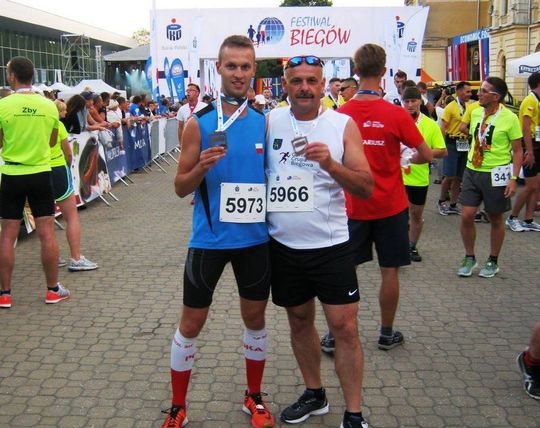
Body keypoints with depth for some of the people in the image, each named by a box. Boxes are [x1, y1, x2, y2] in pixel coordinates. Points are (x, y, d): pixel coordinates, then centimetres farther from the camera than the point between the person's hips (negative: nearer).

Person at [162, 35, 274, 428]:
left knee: (255, 317, 14)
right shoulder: (199, 123, -5)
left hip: (256, 238, 2)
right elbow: (181, 188, -3)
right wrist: (202, 167, -23)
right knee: (191, 323, 6)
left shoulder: (266, 122, 2)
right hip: (209, 239, -2)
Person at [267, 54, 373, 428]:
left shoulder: (343, 124, -5)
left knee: (344, 327, -2)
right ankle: (314, 394, 35)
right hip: (283, 244, 3)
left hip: (330, 244, -2)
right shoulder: (270, 121, 0)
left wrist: (330, 164, -25)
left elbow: (366, 187, -10)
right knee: (300, 321, 16)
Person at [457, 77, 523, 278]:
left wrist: (514, 179, -15)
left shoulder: (509, 118, -12)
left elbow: (517, 151, -8)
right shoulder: (475, 113, 3)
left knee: (496, 219, 9)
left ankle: (493, 261, 26)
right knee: (466, 216, -2)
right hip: (472, 171, 4)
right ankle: (469, 258, 18)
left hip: (496, 174, -4)